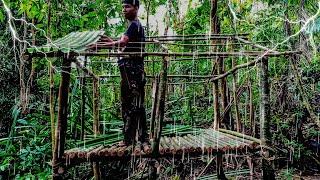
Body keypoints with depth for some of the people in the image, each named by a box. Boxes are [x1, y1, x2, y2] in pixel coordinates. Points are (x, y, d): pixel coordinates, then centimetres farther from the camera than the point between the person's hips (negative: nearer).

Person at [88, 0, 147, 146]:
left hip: (131, 70, -10)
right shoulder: (137, 25, 23)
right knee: (138, 105, 12)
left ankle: (129, 139, -3)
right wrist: (112, 41, 25)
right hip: (137, 70, 10)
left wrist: (100, 46, -26)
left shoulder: (134, 25, -8)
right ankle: (142, 137, 19)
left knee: (129, 105, -8)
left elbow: (122, 43, -25)